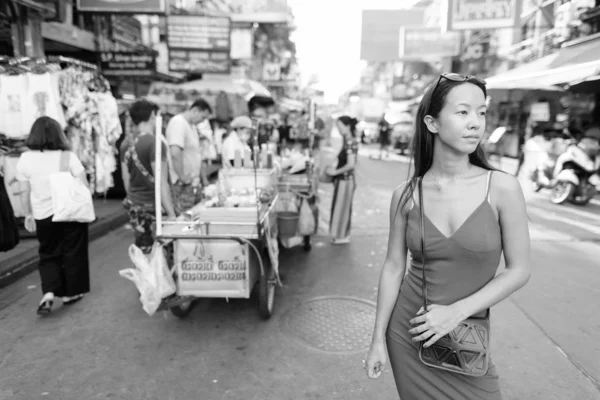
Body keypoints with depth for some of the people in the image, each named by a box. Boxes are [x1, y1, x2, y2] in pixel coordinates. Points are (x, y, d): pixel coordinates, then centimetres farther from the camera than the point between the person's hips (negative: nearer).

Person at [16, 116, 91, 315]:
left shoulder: (25, 159, -4)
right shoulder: (68, 156, -10)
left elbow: (25, 192, 2)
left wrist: (29, 214, 14)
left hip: (44, 216, 2)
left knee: (48, 254, 17)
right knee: (72, 253, 12)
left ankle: (48, 293, 1)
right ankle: (70, 293, 22)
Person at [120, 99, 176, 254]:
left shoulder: (126, 145, 7)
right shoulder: (155, 143, -15)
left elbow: (127, 181, 13)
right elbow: (161, 184, -20)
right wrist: (172, 216, -19)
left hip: (133, 205, 8)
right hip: (151, 207, -8)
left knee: (142, 254, 13)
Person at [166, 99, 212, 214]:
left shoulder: (192, 126, 17)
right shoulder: (178, 123, -15)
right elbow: (175, 153, -27)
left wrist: (201, 176, 20)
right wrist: (182, 177, -22)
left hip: (194, 183, 10)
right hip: (183, 185, -10)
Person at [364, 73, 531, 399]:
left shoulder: (502, 188, -12)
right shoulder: (405, 195, -8)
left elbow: (518, 270, -6)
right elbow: (393, 267, -2)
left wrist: (457, 311, -16)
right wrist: (378, 340, 0)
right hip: (406, 332, 1)